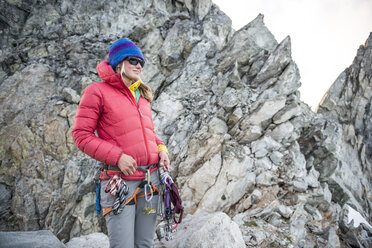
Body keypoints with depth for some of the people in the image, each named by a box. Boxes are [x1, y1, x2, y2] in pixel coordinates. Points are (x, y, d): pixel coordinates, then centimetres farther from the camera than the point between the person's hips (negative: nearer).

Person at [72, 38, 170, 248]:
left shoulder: (143, 96, 16)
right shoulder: (97, 91, -2)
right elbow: (81, 135, -6)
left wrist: (161, 148, 5)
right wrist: (117, 156, -16)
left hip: (151, 177, 6)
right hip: (120, 181, -6)